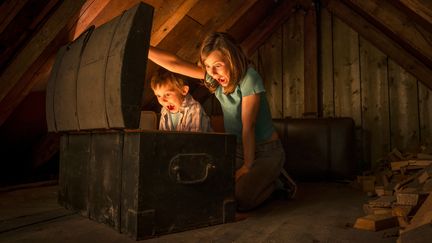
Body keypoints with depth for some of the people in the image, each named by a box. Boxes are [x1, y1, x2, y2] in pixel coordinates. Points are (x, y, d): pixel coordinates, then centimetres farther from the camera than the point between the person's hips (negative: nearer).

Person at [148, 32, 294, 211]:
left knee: (240, 199, -21)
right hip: (237, 149, 6)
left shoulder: (249, 79, -20)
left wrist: (247, 166, -17)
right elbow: (175, 64, -7)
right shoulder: (214, 76, -4)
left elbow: (248, 126, -21)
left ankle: (275, 181, 9)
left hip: (266, 151, -6)